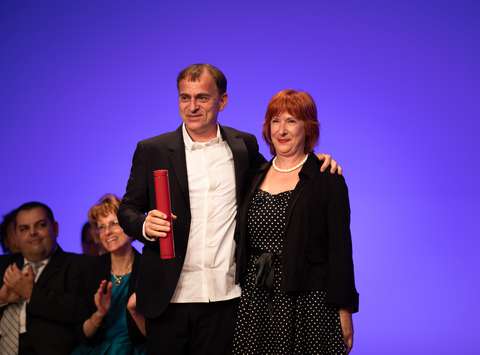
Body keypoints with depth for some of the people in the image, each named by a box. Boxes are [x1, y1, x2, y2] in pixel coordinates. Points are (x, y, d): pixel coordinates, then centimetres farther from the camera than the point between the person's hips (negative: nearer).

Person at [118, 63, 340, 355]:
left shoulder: (244, 146, 6)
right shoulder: (152, 151, 2)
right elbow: (128, 209, 6)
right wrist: (144, 225, -17)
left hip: (225, 295, 1)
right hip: (168, 296, 0)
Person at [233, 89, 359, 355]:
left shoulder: (327, 179, -4)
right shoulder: (256, 177, 10)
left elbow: (340, 249, -6)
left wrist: (344, 310, -8)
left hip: (307, 303, -4)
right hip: (255, 301, 4)